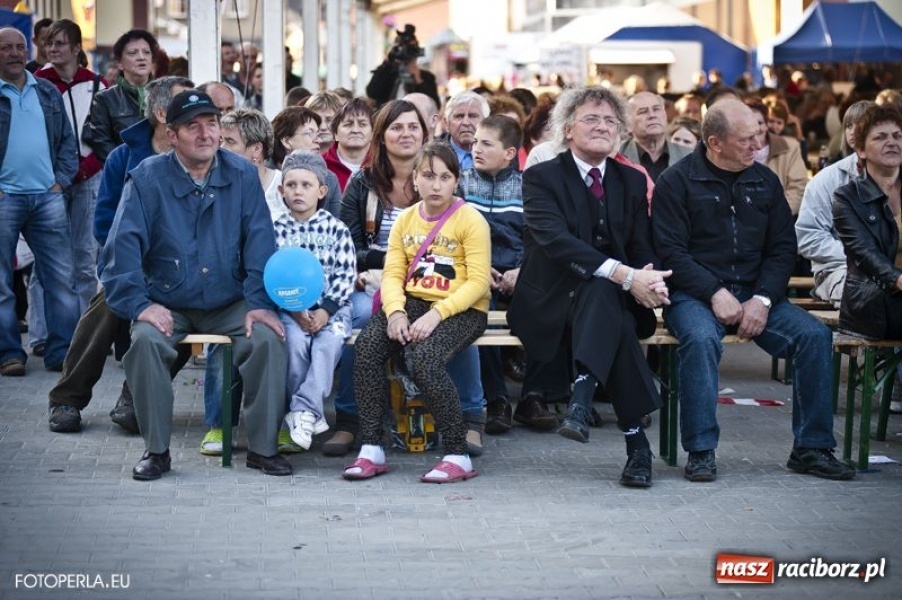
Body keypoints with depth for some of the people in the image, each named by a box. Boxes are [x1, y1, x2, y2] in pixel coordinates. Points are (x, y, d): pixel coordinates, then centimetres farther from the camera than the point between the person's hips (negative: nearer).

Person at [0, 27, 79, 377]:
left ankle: (62, 352, 6)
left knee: (61, 279, 1)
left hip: (48, 197, 3)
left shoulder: (48, 93, 14)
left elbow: (67, 140, 16)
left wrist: (62, 179, 3)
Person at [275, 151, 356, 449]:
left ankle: (303, 410, -26)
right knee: (295, 342, -28)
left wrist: (326, 310, -13)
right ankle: (308, 413, -15)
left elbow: (346, 275, -1)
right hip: (289, 308, 0)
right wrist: (294, 311, -13)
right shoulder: (277, 230, 6)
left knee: (329, 342, -29)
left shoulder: (336, 229, 4)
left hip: (330, 307, 0)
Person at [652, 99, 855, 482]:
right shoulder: (677, 182, -2)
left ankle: (811, 449, -7)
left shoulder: (765, 181, 12)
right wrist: (715, 294, -19)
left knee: (815, 335, -17)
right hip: (694, 294, -4)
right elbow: (670, 250, -9)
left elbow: (783, 249, 9)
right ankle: (700, 451, -25)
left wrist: (763, 299, -8)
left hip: (755, 294, 4)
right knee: (701, 338, -36)